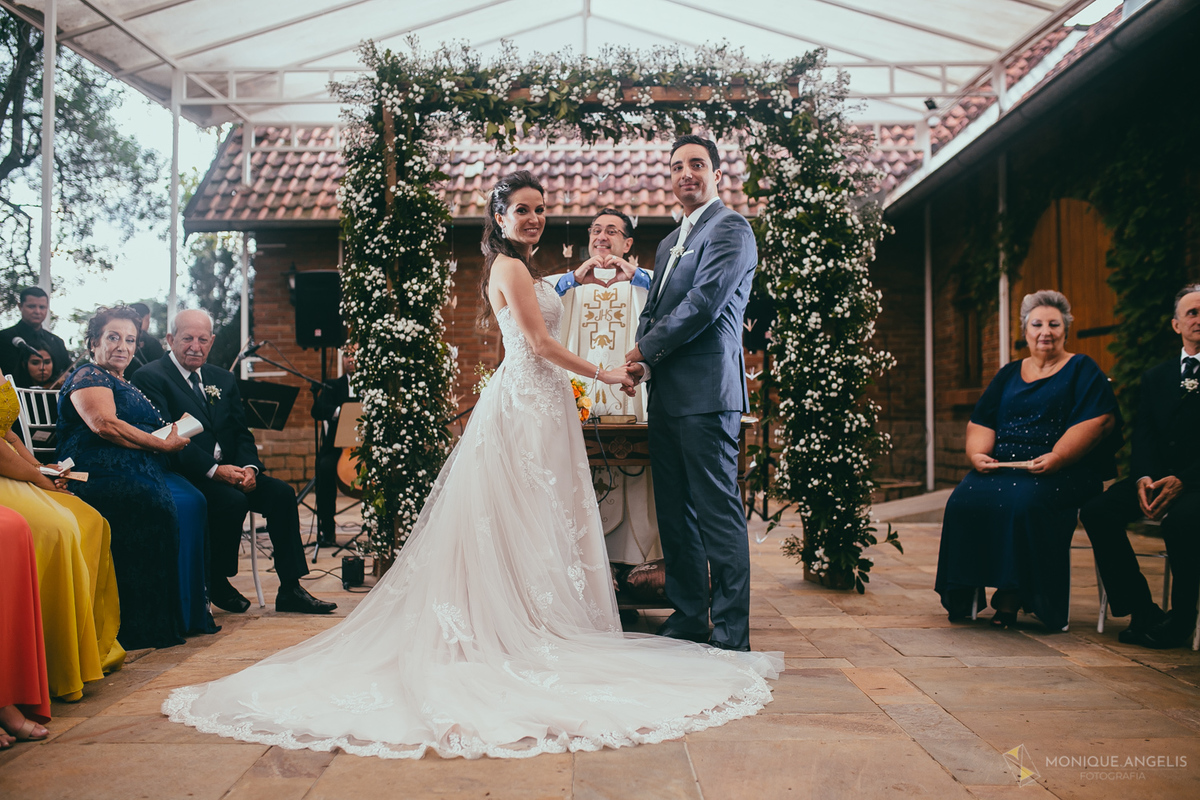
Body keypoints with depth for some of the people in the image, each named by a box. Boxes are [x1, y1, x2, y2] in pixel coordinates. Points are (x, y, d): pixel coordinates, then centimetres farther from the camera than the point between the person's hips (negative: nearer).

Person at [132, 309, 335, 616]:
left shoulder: (223, 379, 17)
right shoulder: (150, 377, -4)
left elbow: (242, 432, 12)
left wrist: (248, 467, -10)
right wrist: (213, 470, -24)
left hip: (229, 469, 6)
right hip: (184, 474, -6)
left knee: (282, 493, -15)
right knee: (233, 501, -31)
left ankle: (290, 590, -10)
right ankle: (216, 584, -7)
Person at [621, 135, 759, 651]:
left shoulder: (729, 228, -4)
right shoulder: (670, 243, 24)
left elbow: (704, 301, -15)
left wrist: (646, 351, -6)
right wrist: (643, 361, 3)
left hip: (707, 394, -9)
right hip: (668, 396, 9)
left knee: (718, 512, -7)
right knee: (675, 513, 12)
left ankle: (731, 637, -1)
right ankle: (688, 618, 22)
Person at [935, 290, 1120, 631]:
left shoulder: (1083, 370, 10)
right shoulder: (1008, 375, 23)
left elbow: (1099, 421, -5)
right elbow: (979, 423, 17)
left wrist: (1056, 457, -18)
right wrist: (977, 454, -5)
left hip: (1061, 472, -4)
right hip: (1001, 467, 4)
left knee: (1023, 502, -34)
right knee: (964, 499, -24)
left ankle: (1011, 596, -21)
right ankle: (965, 594, -15)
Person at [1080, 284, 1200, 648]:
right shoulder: (1156, 376, 18)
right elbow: (1143, 433, 7)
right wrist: (1143, 478, -13)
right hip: (1158, 476, 5)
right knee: (1097, 511, -19)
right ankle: (1143, 612, -12)